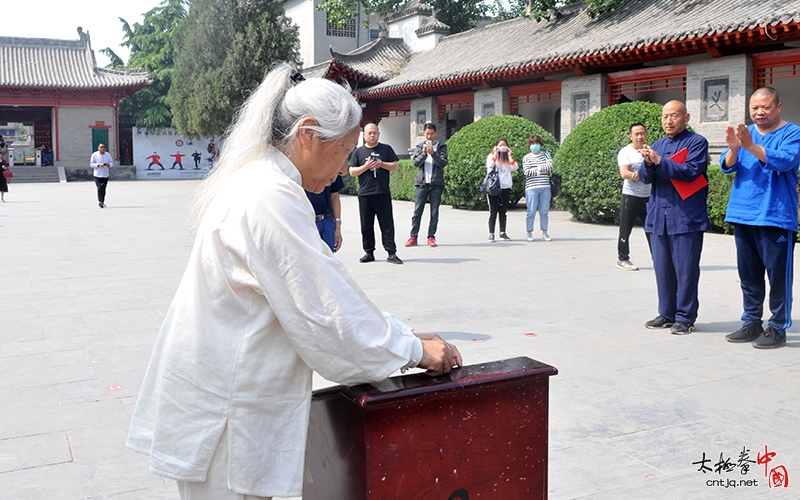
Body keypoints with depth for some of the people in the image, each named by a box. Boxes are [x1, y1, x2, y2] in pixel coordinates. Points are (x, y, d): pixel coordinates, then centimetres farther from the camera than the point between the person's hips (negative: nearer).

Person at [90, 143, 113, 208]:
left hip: (105, 175, 3)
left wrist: (108, 164, -14)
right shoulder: (94, 155, -1)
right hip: (97, 175, -3)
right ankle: (100, 201, -22)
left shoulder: (108, 155, 7)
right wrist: (98, 164, -19)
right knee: (99, 188, -15)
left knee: (103, 189, 8)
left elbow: (112, 163, 9)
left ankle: (102, 201, 20)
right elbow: (92, 164, -2)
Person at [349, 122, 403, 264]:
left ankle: (391, 253, 1)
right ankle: (369, 252, 15)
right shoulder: (358, 151, 9)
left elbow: (396, 166, 7)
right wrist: (366, 167, -11)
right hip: (365, 194, 1)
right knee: (366, 226, 5)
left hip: (383, 194, -1)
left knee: (387, 225, -2)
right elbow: (352, 172, 5)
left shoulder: (386, 149, 9)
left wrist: (382, 164, -9)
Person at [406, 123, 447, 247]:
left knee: (434, 212, 2)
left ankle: (431, 237, 7)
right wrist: (423, 154, -16)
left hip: (436, 183, -1)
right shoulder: (420, 146, 11)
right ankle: (413, 237, 3)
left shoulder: (441, 146, 5)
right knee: (417, 211, -1)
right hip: (422, 182, 1)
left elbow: (443, 163, -5)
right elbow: (416, 163, 1)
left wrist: (433, 153, -18)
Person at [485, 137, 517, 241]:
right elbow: (490, 165, -15)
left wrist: (509, 155, -3)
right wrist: (495, 153, -12)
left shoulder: (508, 157, 17)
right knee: (493, 212, -5)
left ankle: (502, 233, 9)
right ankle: (491, 234, -5)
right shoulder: (492, 156, 7)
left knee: (503, 212, 6)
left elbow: (514, 167, -1)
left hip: (506, 187, 3)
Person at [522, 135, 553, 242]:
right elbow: (527, 172, -7)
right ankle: (529, 233, 4)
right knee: (531, 211, -3)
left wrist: (537, 168, -7)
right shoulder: (526, 158, 7)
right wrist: (542, 172, -6)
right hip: (531, 187, -2)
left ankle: (544, 232, 12)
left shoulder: (546, 154, 13)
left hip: (545, 187, 2)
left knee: (544, 211, 4)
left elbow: (550, 165, -5)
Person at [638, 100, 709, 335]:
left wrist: (660, 161, -19)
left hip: (686, 218, -6)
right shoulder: (658, 145, 17)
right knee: (662, 269, 10)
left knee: (686, 270, -2)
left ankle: (685, 318, 6)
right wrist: (648, 164, -13)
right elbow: (645, 177, 9)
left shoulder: (697, 142, -1)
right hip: (658, 217, 6)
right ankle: (666, 314, 20)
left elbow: (691, 171, -15)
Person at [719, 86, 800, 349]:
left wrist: (751, 146, -31)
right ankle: (751, 324, 23)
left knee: (778, 275, -1)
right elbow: (727, 166, 2)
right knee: (748, 275, 12)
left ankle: (777, 328, 8)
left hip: (776, 217, -5)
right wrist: (733, 149, -19)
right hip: (743, 216, 5)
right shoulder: (745, 132, 12)